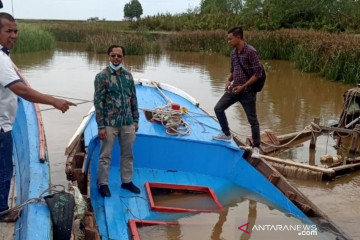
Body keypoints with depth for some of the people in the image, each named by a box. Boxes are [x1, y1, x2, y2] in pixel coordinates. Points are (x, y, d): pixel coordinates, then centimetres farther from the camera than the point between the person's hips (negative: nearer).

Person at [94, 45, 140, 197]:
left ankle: (127, 181, 31)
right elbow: (98, 102, -11)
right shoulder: (102, 77, -9)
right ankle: (103, 184, 21)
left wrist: (135, 120, 10)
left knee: (128, 154, 15)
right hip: (109, 124, -5)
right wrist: (101, 126, -14)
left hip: (128, 123, 5)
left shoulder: (128, 76, 6)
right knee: (105, 155, 6)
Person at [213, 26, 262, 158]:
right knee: (218, 108, 6)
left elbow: (258, 73, -17)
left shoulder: (250, 52, -16)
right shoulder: (233, 53, 7)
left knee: (252, 120, 2)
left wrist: (244, 86, -19)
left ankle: (256, 147, 15)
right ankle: (226, 134, 24)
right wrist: (228, 81, 0)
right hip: (234, 89, 7)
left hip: (247, 91, -7)